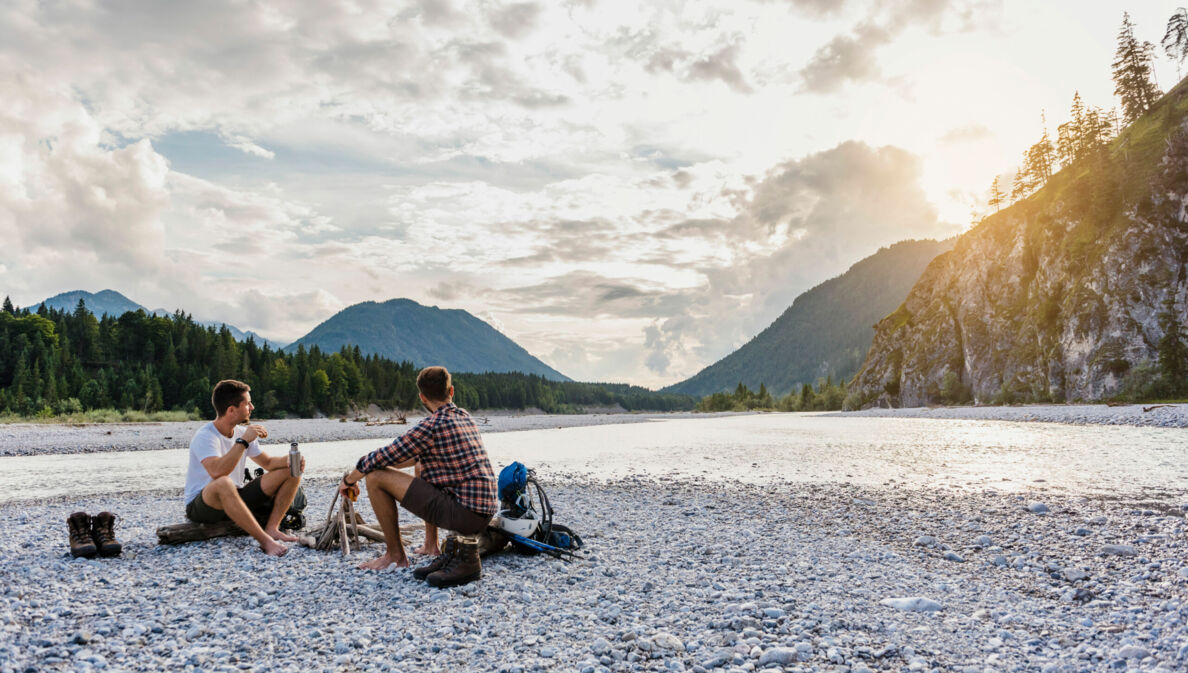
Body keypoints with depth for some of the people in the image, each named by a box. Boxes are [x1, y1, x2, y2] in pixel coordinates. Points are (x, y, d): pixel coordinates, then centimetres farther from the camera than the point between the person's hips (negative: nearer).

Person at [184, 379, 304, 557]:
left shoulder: (242, 432, 5)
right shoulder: (204, 436, -20)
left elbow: (268, 462, 12)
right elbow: (217, 472, -38)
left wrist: (289, 460, -9)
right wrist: (243, 441, -34)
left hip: (236, 499, 8)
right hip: (201, 505, -8)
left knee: (291, 473, -2)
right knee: (223, 483, -43)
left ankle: (271, 528, -17)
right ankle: (265, 540, -37)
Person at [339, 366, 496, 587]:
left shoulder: (431, 426, -13)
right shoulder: (465, 417, 13)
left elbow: (381, 458, -5)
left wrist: (349, 480, 12)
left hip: (465, 513, -8)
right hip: (484, 513, 8)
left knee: (375, 477, -4)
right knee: (423, 471, 33)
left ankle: (395, 554, 11)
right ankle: (462, 541, 19)